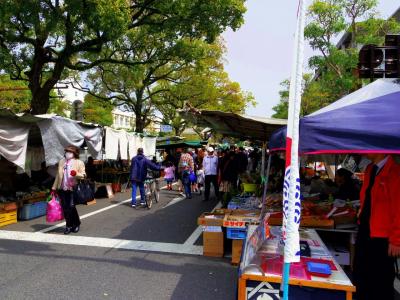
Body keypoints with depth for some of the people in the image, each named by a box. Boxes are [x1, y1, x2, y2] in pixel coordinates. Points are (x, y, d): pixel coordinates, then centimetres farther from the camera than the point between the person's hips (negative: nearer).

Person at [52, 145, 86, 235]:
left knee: (71, 207, -6)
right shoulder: (61, 162, 16)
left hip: (73, 189, -4)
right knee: (65, 208, 4)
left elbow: (83, 175, -4)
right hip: (62, 189, 5)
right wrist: (54, 188, 18)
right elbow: (58, 175, 19)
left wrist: (76, 174, -24)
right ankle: (69, 225, 17)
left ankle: (76, 224, 15)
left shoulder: (79, 163, 2)